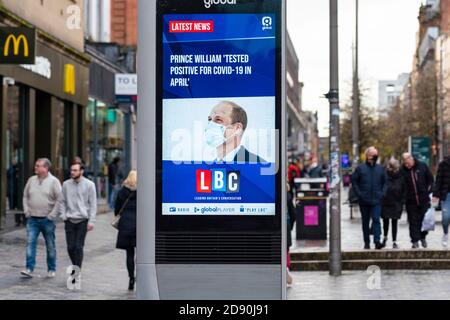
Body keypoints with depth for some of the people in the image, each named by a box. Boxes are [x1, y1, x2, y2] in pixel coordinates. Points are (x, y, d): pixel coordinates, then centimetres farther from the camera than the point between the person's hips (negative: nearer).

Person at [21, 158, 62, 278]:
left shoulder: (53, 181, -6)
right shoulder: (31, 180, 8)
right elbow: (25, 196, 17)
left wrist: (52, 215, -12)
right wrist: (26, 211, 6)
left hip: (47, 219, -3)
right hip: (32, 219, 3)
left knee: (50, 246, 6)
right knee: (30, 243, -7)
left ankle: (51, 269, 17)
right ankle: (29, 269, -8)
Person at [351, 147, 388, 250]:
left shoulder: (380, 168, 7)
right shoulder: (360, 168, 1)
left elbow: (385, 182, 12)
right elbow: (354, 181, 2)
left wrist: (382, 193, 0)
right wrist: (358, 193, -6)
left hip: (376, 200, 0)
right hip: (364, 201, 0)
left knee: (376, 220, -12)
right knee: (365, 222, 8)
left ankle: (377, 241, -16)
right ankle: (366, 242, 16)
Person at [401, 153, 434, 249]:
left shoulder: (422, 166, -1)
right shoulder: (403, 170, -4)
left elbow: (431, 180, 8)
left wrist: (428, 191, 1)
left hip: (424, 199, 1)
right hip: (411, 201, -1)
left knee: (424, 219, 6)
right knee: (413, 222, -1)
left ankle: (423, 237, 25)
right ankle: (415, 241, 4)